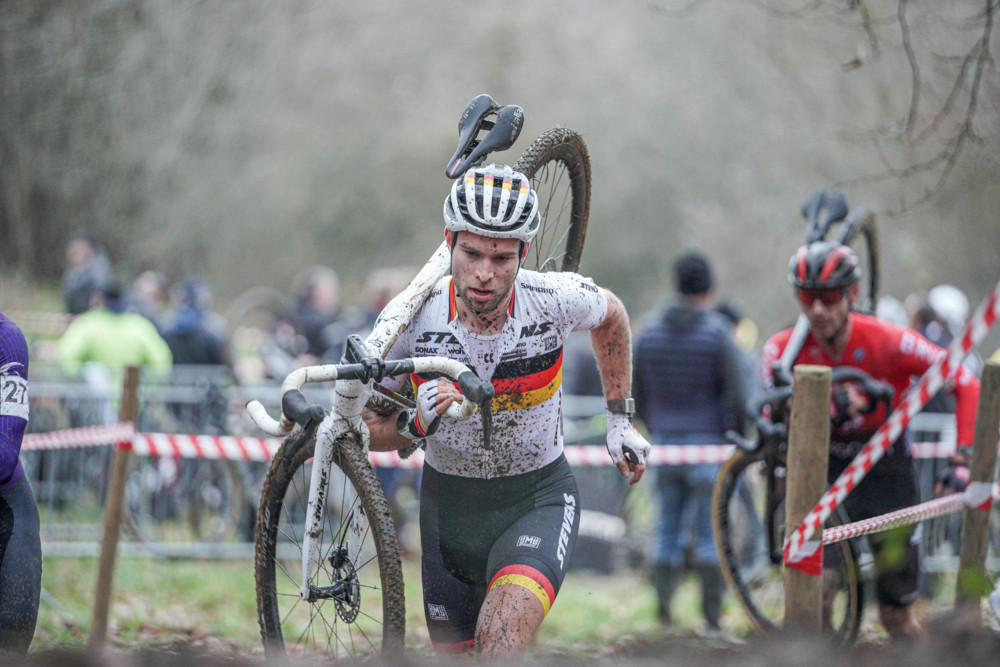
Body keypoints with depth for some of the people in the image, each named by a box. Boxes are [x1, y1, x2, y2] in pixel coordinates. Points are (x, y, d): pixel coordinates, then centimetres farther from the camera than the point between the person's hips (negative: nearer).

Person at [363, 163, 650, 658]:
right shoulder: (415, 319, -20)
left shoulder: (554, 300, -20)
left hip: (539, 498, -2)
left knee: (500, 642, -29)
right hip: (449, 502, 2)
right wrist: (413, 425, -30)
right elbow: (363, 429, -8)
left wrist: (620, 421, 10)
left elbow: (611, 315, 7)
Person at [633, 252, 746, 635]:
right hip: (708, 444, -4)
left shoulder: (650, 331, 6)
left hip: (665, 444, 4)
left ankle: (663, 609, 7)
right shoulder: (716, 333, -8)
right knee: (711, 533, 0)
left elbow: (637, 395, 10)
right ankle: (712, 616, 0)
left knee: (667, 530, 11)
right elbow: (734, 395, -11)